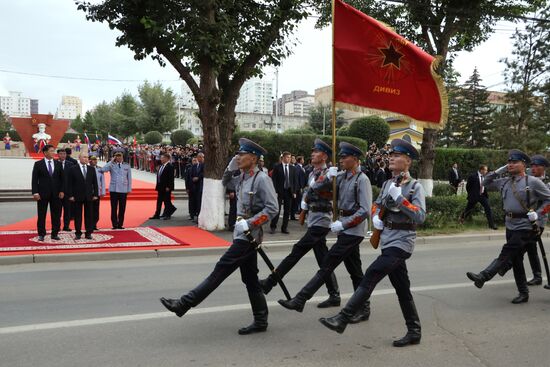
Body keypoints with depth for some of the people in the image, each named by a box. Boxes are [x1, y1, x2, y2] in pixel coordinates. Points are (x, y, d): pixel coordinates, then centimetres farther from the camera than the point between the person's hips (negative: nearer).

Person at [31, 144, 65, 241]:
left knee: (56, 215, 4)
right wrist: (35, 192, -11)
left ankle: (55, 234, 12)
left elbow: (62, 179, 8)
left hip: (56, 193, 2)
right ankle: (41, 234, 12)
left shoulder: (58, 164, 8)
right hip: (43, 193, -2)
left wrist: (62, 191, -1)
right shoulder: (38, 164, 1)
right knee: (41, 215, 3)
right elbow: (34, 179, -2)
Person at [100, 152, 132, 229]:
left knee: (122, 208, 3)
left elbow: (129, 178, 11)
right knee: (114, 208, -1)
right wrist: (111, 161, -9)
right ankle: (114, 224, 6)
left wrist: (129, 189, 7)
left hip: (123, 190, 1)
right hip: (113, 189, -1)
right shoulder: (111, 165, 3)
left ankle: (120, 224, 12)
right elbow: (103, 169, -16)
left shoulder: (127, 166, 8)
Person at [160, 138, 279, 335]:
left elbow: (272, 208, -18)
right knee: (250, 280, 12)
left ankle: (184, 304, -4)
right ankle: (260, 321, 19)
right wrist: (230, 168, 12)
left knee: (220, 271, -6)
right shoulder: (242, 178, 12)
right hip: (242, 234, 9)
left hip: (248, 236, -9)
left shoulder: (262, 179, -13)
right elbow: (225, 182, 30)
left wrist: (249, 223, -21)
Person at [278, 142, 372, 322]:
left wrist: (343, 224, -21)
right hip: (345, 229, 8)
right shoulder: (341, 177, 9)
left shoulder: (362, 180, -12)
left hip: (352, 231, -8)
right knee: (355, 271, 14)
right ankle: (364, 308, 23)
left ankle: (300, 300, -6)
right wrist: (328, 177, -8)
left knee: (327, 265, -8)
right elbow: (316, 188, 9)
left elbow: (365, 211, -19)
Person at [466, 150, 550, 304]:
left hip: (525, 227, -7)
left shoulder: (533, 182, -7)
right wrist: (498, 171, 7)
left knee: (506, 253, -16)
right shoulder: (505, 182, 9)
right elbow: (486, 183, 20)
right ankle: (523, 293, 19)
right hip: (510, 226, 7)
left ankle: (483, 276, -21)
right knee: (515, 260, 10)